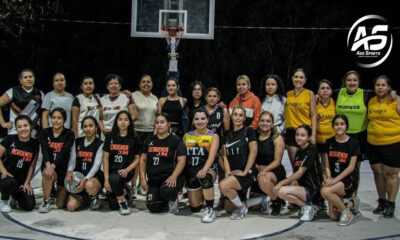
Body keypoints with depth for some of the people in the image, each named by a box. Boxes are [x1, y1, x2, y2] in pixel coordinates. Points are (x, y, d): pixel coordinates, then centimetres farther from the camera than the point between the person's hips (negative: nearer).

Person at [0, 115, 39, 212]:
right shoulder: (10, 140, -2)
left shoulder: (34, 144, 4)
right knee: (10, 182, -39)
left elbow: (32, 166, 5)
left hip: (21, 181, 3)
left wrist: (27, 183, -1)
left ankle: (15, 194, 22)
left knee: (29, 205, -13)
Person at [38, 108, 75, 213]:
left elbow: (63, 152, -20)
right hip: (48, 166, 1)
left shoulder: (69, 134, -6)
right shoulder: (44, 133, -1)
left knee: (60, 205, 0)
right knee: (47, 174, -38)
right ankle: (46, 201, -15)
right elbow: (44, 150, -18)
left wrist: (53, 166, -36)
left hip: (64, 169, -1)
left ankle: (61, 190, 35)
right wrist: (48, 165, -36)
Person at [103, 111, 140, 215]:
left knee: (114, 178, -37)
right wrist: (106, 179, -7)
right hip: (112, 170, 2)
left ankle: (122, 201, -9)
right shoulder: (110, 137, 4)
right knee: (113, 206, -9)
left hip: (126, 172, -2)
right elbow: (105, 158, 1)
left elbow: (137, 159, 6)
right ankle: (123, 192, 26)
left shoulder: (133, 139, 4)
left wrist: (127, 170, -13)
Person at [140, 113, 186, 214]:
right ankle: (165, 199, 25)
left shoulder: (176, 140, -1)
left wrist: (174, 176, -25)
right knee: (153, 208, -10)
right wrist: (143, 178, 2)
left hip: (170, 177, -4)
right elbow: (143, 160, 14)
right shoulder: (149, 141, 12)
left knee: (166, 191, -37)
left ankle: (173, 200, 0)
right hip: (154, 179, 4)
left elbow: (181, 161, -10)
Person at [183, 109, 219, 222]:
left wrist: (204, 170, -35)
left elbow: (212, 156, -17)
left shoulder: (213, 136, -3)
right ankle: (202, 195, 40)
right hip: (191, 171, 4)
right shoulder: (187, 136, 8)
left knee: (205, 177, -41)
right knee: (195, 208, 6)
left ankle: (210, 209, -25)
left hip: (208, 169, -4)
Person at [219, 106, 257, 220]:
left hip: (247, 174, -7)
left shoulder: (249, 131, 0)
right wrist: (228, 172, -6)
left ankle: (241, 207, -5)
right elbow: (225, 156, 9)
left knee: (223, 185, -31)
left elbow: (253, 152, -8)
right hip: (233, 175, 7)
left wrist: (244, 172, -13)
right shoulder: (227, 135, 15)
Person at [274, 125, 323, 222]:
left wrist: (282, 183, -15)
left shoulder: (311, 150, -11)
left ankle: (308, 206, -7)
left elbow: (300, 173, -16)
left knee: (281, 191, -26)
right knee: (276, 190, -6)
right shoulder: (299, 152, 15)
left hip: (313, 190, -9)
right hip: (303, 188, 9)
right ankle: (305, 206, 4)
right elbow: (295, 175, 13)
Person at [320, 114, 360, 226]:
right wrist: (329, 178, -13)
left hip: (348, 179, -5)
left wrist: (335, 180, -17)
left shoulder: (353, 143, -5)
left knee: (325, 191, -33)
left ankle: (346, 212, -7)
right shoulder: (329, 142, 7)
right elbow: (327, 166, 7)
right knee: (333, 216, -3)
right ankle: (351, 204, 29)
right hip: (334, 179, 5)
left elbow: (351, 167, -10)